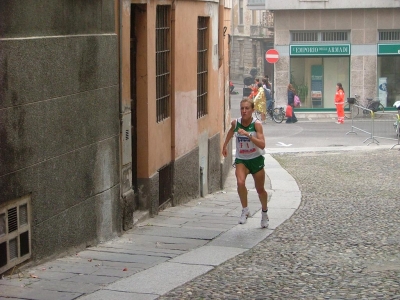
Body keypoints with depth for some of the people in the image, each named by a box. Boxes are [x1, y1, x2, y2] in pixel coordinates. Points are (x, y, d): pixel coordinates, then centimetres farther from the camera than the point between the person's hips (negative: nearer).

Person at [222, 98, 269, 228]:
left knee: (260, 189, 11)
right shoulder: (235, 123, -9)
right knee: (240, 183, -26)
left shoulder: (256, 124, -20)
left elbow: (262, 144, -31)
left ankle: (264, 213, 37)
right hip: (241, 160, 2)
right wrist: (224, 146, 26)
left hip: (256, 159, -2)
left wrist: (248, 134, -40)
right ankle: (245, 210, -8)